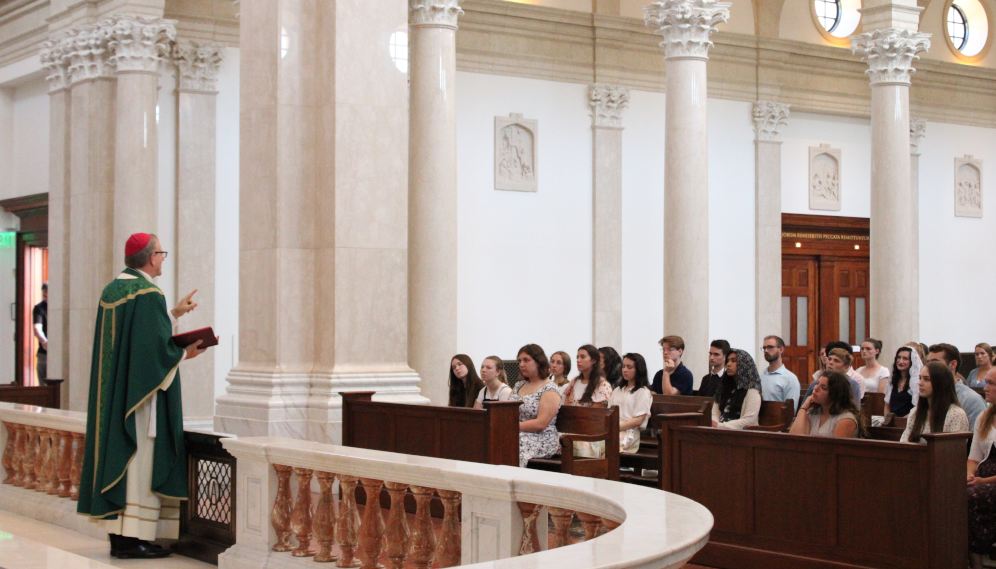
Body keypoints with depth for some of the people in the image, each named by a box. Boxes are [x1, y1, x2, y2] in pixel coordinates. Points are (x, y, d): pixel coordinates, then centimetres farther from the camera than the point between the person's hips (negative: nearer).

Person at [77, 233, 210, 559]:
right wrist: (184, 354, -3)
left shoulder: (111, 291, 12)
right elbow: (155, 347, -20)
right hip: (141, 393, -9)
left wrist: (174, 314, 29)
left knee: (118, 456, 11)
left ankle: (118, 533, 14)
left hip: (113, 393, 9)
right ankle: (131, 539, -5)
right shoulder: (148, 294, -16)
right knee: (140, 460, -6)